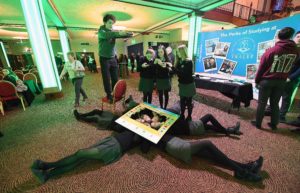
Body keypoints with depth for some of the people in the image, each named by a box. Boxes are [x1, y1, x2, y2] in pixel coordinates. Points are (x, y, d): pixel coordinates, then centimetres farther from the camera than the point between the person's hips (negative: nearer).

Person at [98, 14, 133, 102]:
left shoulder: (113, 32, 8)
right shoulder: (101, 31, -7)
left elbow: (122, 35, -3)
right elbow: (106, 35, -30)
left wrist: (129, 34, -25)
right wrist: (118, 33, -41)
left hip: (113, 58, 4)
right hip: (104, 59, -4)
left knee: (115, 78, 4)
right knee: (107, 78, -2)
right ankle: (109, 95, 9)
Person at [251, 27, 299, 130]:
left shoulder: (271, 51, -10)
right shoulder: (295, 50, 1)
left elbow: (261, 68, -7)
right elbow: (290, 67, 7)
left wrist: (257, 81, 0)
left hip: (266, 80, -3)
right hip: (281, 81, 4)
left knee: (262, 103, 4)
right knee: (275, 103, 13)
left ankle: (258, 123, 12)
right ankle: (274, 124, 22)